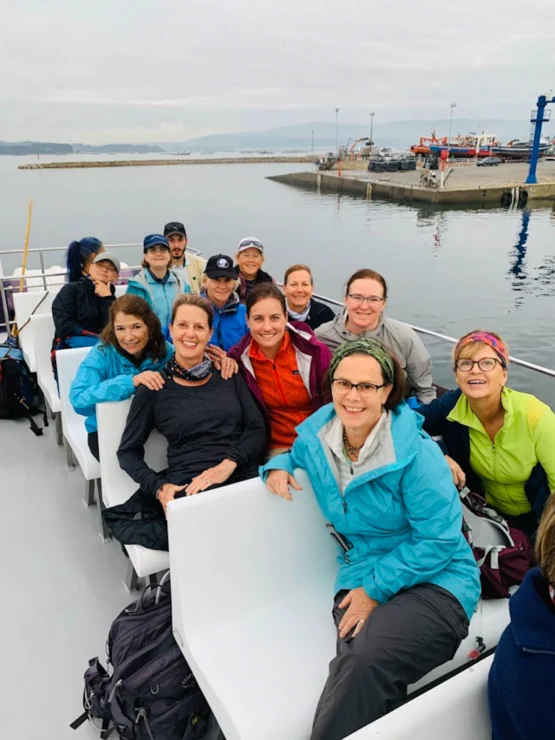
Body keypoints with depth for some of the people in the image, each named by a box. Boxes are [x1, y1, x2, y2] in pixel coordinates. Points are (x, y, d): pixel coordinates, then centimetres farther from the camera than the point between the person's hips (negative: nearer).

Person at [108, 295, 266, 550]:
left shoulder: (228, 374, 13)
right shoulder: (154, 388, 7)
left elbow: (257, 429, 7)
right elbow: (128, 452, 10)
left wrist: (229, 463, -12)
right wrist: (159, 487, -8)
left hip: (245, 480, 3)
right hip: (189, 490, -2)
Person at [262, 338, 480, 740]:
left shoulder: (415, 452, -14)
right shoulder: (317, 438, 2)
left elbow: (438, 540, -12)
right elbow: (300, 451, 28)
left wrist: (375, 588, -14)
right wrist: (279, 465, 5)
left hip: (435, 581, -3)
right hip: (361, 579, 4)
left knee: (366, 659, -32)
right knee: (356, 665, -31)